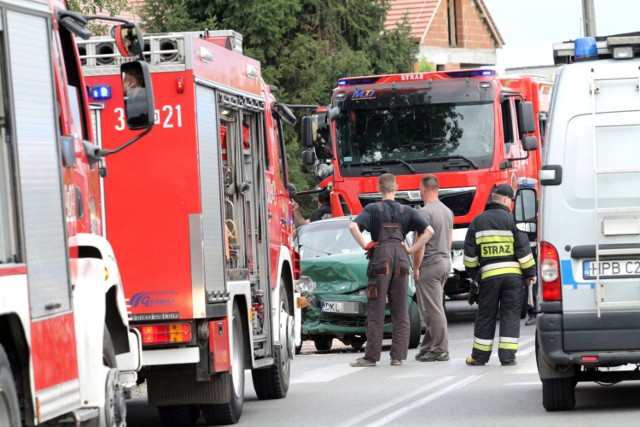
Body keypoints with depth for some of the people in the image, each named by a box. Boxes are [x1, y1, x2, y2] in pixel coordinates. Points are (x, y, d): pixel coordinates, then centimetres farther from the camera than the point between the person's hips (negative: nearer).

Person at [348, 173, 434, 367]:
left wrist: (365, 245, -6)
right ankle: (398, 356, 5)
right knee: (401, 312, 6)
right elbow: (429, 231, 1)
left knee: (376, 310, 0)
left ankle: (371, 356, 0)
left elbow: (353, 226, -16)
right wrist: (411, 249, 3)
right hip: (401, 260, 3)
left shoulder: (372, 209, 0)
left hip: (380, 258, -3)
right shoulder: (406, 211, 8)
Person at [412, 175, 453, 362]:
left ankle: (440, 350, -7)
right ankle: (429, 346, 18)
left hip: (430, 265, -9)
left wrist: (416, 267, -11)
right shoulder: (447, 211, 13)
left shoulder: (425, 212, -15)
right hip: (445, 262, 9)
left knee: (432, 309, -6)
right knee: (433, 308, 14)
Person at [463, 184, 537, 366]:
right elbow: (523, 250, -5)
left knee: (485, 316, 10)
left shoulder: (478, 221, 7)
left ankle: (480, 355, 14)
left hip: (488, 275, 2)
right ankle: (507, 356, -1)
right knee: (510, 315, 3)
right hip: (513, 275, -2)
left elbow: (470, 252, 10)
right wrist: (530, 273, 4)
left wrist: (473, 273, 21)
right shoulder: (511, 220, -4)